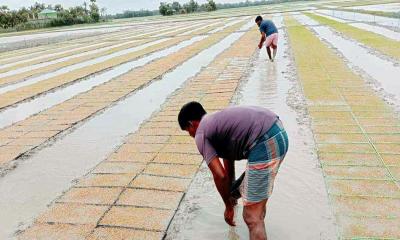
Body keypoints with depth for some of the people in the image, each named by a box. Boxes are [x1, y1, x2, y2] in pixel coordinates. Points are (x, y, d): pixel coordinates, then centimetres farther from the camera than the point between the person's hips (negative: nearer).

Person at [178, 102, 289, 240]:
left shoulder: (201, 135, 1)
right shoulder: (217, 121, 26)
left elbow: (220, 175, -4)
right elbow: (228, 161, 34)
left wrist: (228, 206, 12)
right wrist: (231, 193, 44)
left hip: (265, 144, -10)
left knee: (252, 216, 1)